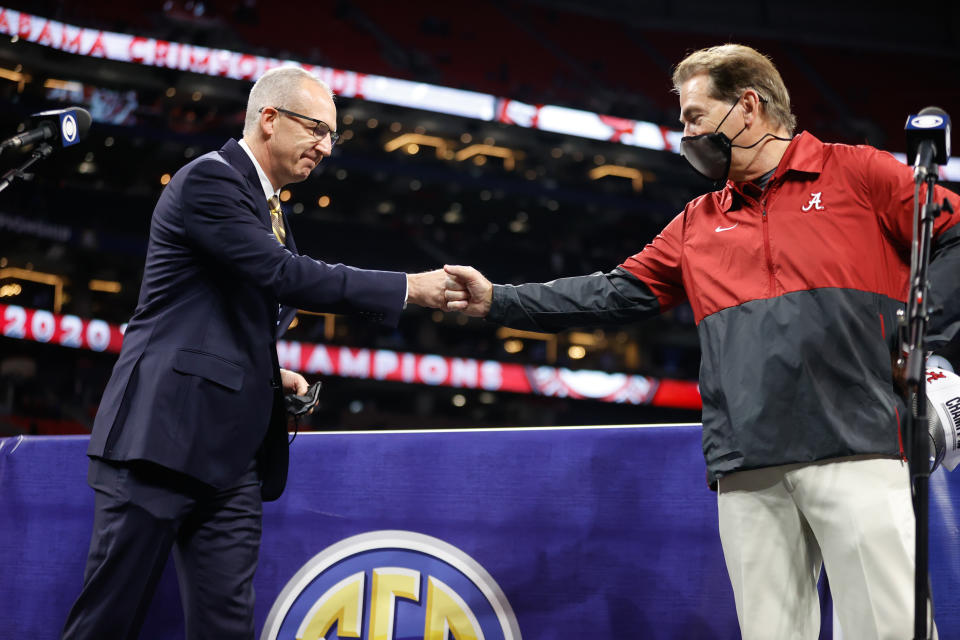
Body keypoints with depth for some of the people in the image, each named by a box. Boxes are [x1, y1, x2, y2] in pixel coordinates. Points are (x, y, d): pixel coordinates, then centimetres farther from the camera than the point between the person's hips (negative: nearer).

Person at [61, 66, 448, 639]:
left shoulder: (270, 209, 21)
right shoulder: (209, 179, -8)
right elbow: (287, 276, -19)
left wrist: (271, 375, 9)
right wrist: (409, 288, -17)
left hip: (233, 452, 9)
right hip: (166, 434, -9)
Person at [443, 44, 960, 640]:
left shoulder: (856, 173, 9)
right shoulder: (699, 223, 23)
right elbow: (615, 294, 21)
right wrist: (498, 300, 17)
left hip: (855, 450, -4)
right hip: (748, 469, 5)